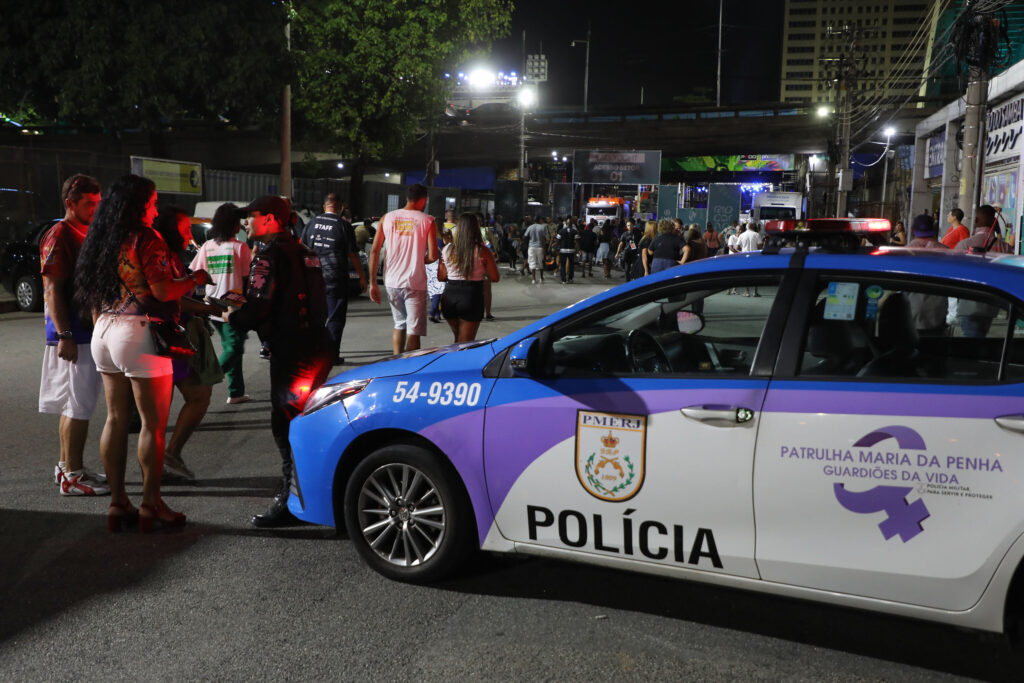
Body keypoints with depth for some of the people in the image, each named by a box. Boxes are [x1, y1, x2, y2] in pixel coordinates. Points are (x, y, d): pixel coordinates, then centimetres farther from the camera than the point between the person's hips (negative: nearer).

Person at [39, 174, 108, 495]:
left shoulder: (86, 235, 16)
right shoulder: (59, 236, -11)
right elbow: (53, 290, -17)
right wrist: (65, 335, -23)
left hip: (89, 331, 9)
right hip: (73, 335, -9)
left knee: (73, 404, 15)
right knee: (79, 405, -6)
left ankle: (66, 466, 25)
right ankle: (72, 475, 1)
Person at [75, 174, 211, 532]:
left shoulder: (99, 240, 14)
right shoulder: (146, 238, -10)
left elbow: (91, 294, 18)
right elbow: (163, 291, -17)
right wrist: (195, 279, -1)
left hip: (105, 332, 9)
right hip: (139, 333, -8)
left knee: (116, 419, 12)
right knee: (153, 423, 0)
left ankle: (117, 502, 17)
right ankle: (150, 504, 6)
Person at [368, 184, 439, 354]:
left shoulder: (387, 218, 6)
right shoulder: (428, 221, -4)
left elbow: (374, 251, 3)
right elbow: (433, 256, -12)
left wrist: (373, 282, 6)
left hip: (392, 282, 4)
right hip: (414, 283, -4)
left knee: (399, 325, 21)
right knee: (414, 331, 2)